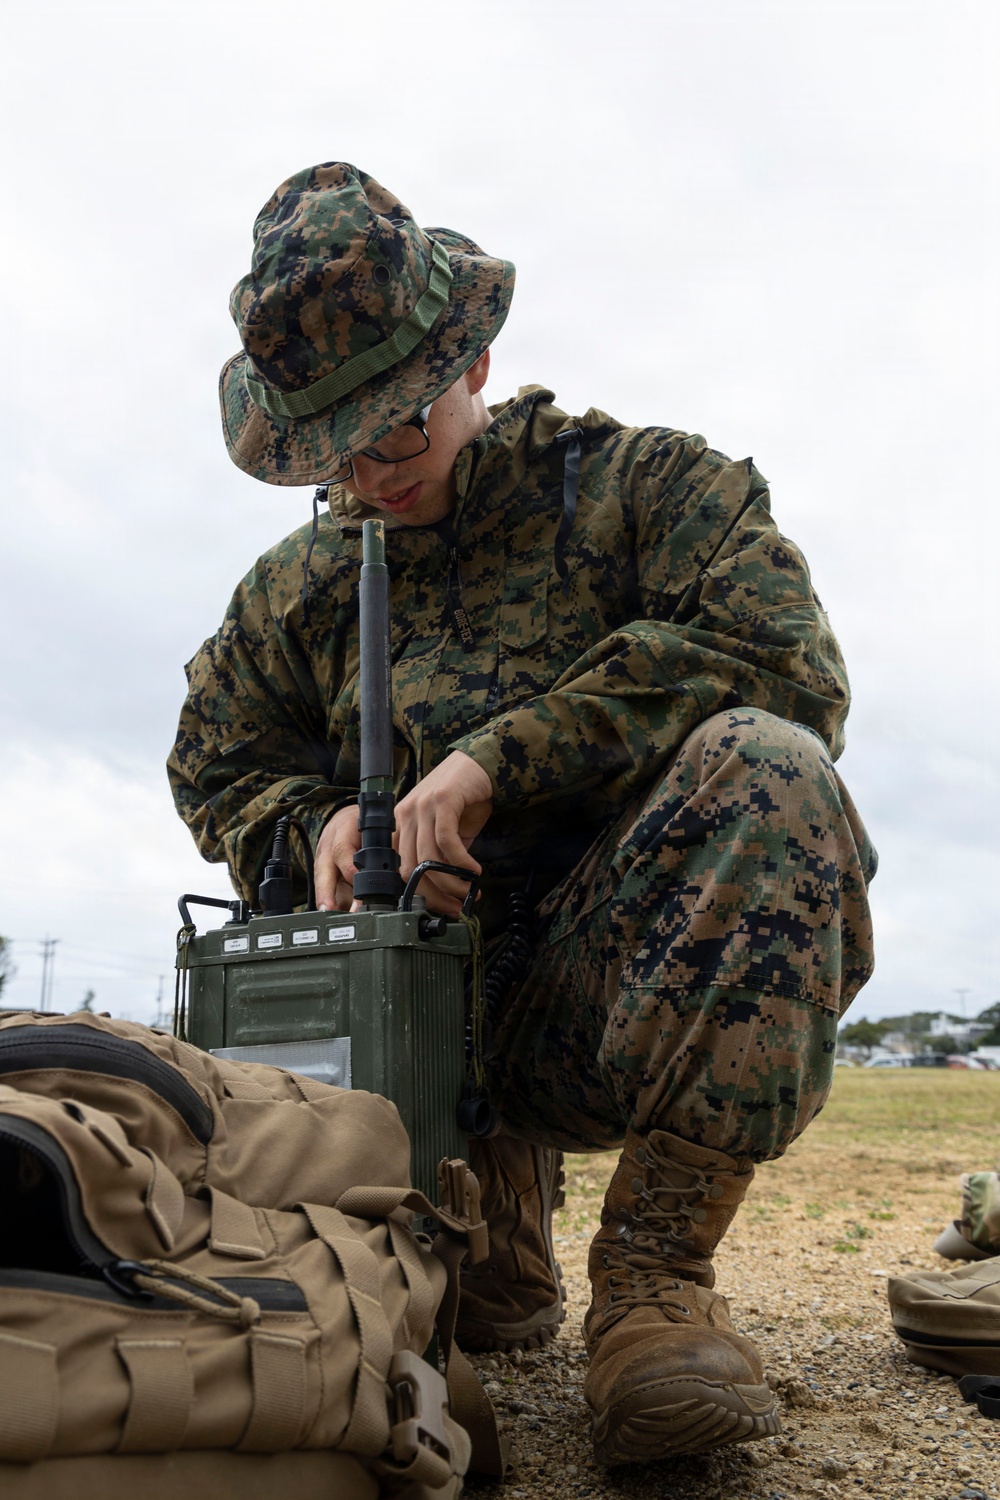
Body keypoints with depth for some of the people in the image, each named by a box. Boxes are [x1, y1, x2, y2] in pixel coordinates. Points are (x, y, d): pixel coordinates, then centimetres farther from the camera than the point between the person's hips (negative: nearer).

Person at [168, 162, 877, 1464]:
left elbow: (786, 660, -13)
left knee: (761, 761, -33)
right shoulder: (296, 589, 15)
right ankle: (500, 1222, 13)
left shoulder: (645, 483, 4)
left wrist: (505, 755, -20)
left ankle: (656, 1268, -25)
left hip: (663, 997, -3)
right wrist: (319, 820, -7)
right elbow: (219, 769, 19)